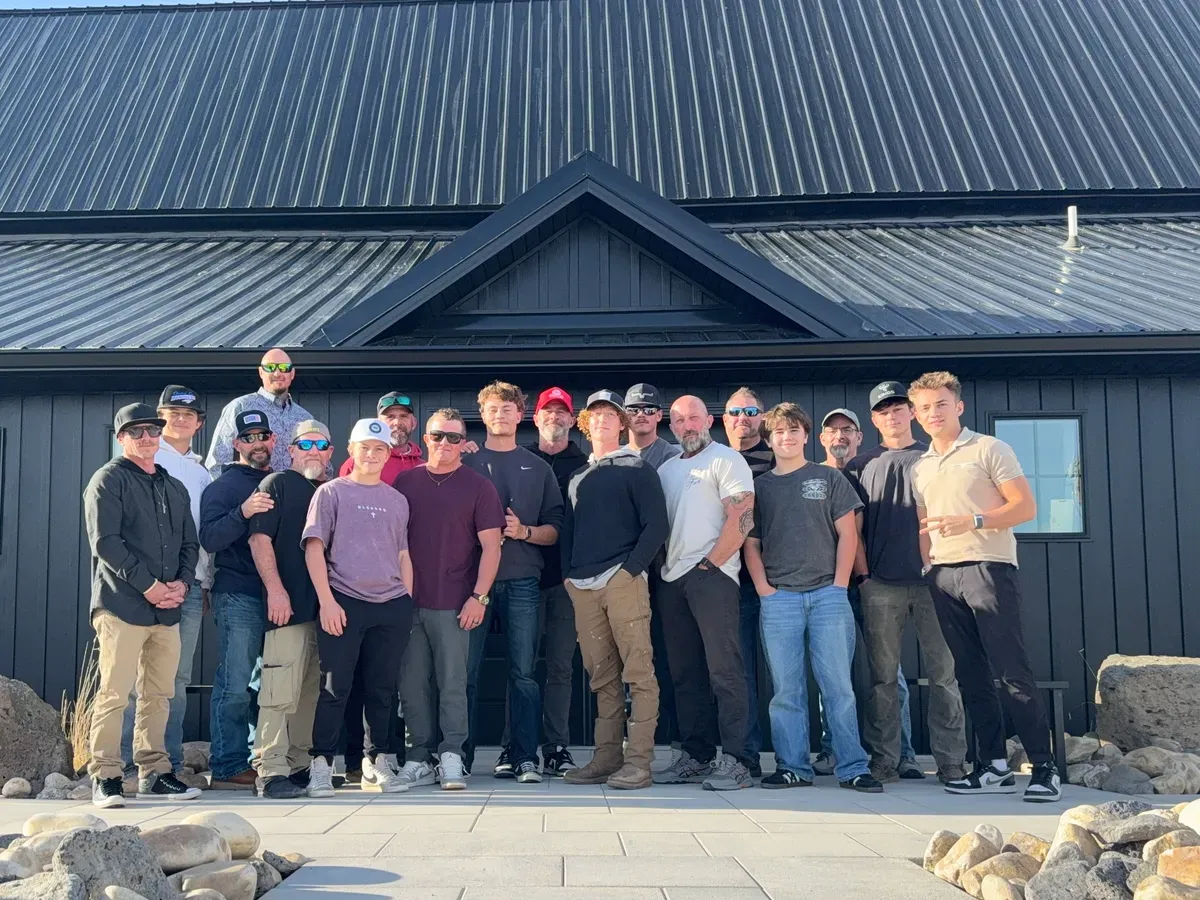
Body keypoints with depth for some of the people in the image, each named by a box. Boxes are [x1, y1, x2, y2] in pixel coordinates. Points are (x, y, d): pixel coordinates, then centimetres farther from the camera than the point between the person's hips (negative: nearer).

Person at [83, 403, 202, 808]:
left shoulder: (175, 487, 20)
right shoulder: (108, 480, 0)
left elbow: (190, 543, 18)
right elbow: (105, 541, -11)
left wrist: (182, 583, -1)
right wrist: (147, 585, -15)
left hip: (168, 608, 6)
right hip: (122, 605, -6)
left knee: (159, 694, 9)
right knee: (115, 693, -7)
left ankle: (154, 772, 17)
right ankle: (105, 776, 0)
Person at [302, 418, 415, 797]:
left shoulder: (397, 501, 16)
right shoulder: (331, 492, 4)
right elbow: (314, 548, -2)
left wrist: (408, 604, 11)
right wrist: (326, 600, -10)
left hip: (392, 607, 4)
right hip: (343, 603, -4)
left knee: (382, 688, 8)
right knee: (335, 687, -3)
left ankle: (376, 763, 18)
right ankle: (321, 765, 6)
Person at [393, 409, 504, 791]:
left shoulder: (478, 487, 2)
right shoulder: (406, 482, 10)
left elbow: (491, 546, -1)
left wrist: (479, 596, -9)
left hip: (453, 604, -3)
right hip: (407, 602, 3)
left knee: (452, 683, -2)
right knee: (412, 683, 5)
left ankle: (451, 758, 6)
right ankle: (420, 757, 14)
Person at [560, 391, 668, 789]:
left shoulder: (638, 470, 4)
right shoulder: (577, 479, 22)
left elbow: (656, 526, -4)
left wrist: (631, 569, -12)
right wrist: (569, 574, 9)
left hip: (623, 582, -5)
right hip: (583, 588, 6)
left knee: (638, 672, -7)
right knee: (602, 678, 8)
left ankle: (638, 761, -6)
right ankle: (607, 758, 12)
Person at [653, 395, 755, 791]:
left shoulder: (726, 459, -1)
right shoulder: (666, 469, 20)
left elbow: (742, 517, -11)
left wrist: (709, 564, -13)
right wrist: (658, 565, 7)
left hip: (712, 576, -7)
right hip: (672, 579, 7)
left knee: (724, 670, -8)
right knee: (685, 674, 9)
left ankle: (734, 761, -6)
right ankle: (696, 756, 16)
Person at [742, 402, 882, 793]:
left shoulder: (829, 479, 9)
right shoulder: (759, 487, 13)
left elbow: (847, 534, 5)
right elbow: (751, 543, 12)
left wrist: (840, 584, -4)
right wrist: (764, 588, -1)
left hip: (828, 594, -1)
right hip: (778, 599, 2)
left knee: (839, 684, -3)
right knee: (786, 689, 2)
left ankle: (853, 768, 1)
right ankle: (792, 768, 8)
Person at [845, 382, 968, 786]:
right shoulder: (861, 466, 13)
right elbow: (853, 526, 10)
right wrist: (863, 573, 0)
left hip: (933, 580, 0)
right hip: (880, 586, 1)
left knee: (944, 673, -1)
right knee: (884, 676, 3)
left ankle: (951, 762, 4)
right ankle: (885, 760, 9)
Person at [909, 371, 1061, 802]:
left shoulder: (988, 449, 2)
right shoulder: (920, 468, 18)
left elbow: (1025, 506, -5)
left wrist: (971, 521, -16)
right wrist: (928, 570, 9)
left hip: (988, 568, -6)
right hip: (943, 576, 6)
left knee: (1012, 672, -10)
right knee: (971, 675, 5)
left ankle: (1044, 767, -4)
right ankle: (994, 766, 11)